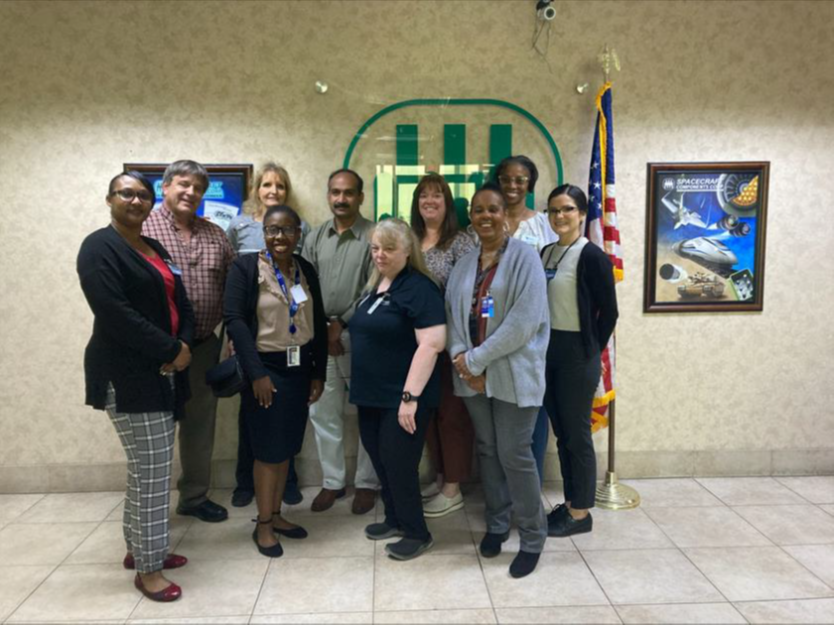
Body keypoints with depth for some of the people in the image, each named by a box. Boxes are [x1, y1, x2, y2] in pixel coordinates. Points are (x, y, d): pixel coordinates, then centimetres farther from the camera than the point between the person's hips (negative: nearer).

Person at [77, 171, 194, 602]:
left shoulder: (155, 249, 15)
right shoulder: (99, 248, -10)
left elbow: (180, 303, 13)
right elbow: (114, 314, -21)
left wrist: (184, 345, -6)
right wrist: (170, 350, -17)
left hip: (162, 373, 8)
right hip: (128, 376, -8)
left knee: (146, 468, 16)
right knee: (152, 472, -4)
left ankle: (139, 547, 30)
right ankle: (147, 568, 10)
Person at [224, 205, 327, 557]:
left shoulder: (306, 270, 6)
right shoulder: (245, 266, -8)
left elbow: (318, 323, 9)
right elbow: (234, 320, -15)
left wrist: (318, 373, 6)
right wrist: (256, 373, -19)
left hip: (299, 369, 5)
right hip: (265, 369, -5)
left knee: (287, 448, 13)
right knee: (269, 450, 2)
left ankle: (276, 515, 29)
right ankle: (263, 525, 19)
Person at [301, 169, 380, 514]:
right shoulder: (315, 237, 9)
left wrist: (341, 324, -12)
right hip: (320, 338, 4)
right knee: (323, 413, 10)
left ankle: (367, 483, 21)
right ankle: (333, 481, 25)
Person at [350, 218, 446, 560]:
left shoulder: (418, 288, -14)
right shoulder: (374, 286, 12)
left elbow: (431, 344, -22)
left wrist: (411, 396, -24)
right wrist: (359, 386, 18)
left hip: (401, 398, -8)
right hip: (372, 395, 8)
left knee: (399, 464, 1)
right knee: (381, 461, 17)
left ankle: (417, 533, 20)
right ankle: (395, 520, 35)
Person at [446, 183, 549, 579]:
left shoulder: (524, 257, -7)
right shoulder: (464, 264, 11)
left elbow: (524, 321, -17)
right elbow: (452, 315, 8)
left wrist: (476, 359, -16)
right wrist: (461, 359, -10)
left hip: (513, 374, -5)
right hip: (473, 374, 5)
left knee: (514, 454, -2)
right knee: (487, 450, 14)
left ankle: (532, 538, 17)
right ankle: (496, 524, 32)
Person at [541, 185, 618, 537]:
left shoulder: (592, 257, -11)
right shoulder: (546, 253, 10)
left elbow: (609, 311, -9)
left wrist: (591, 351, -4)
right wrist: (541, 346, 7)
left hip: (577, 353, -7)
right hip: (549, 350, 7)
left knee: (577, 434, 3)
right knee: (561, 432, 14)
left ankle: (581, 513, 16)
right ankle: (570, 503, 27)